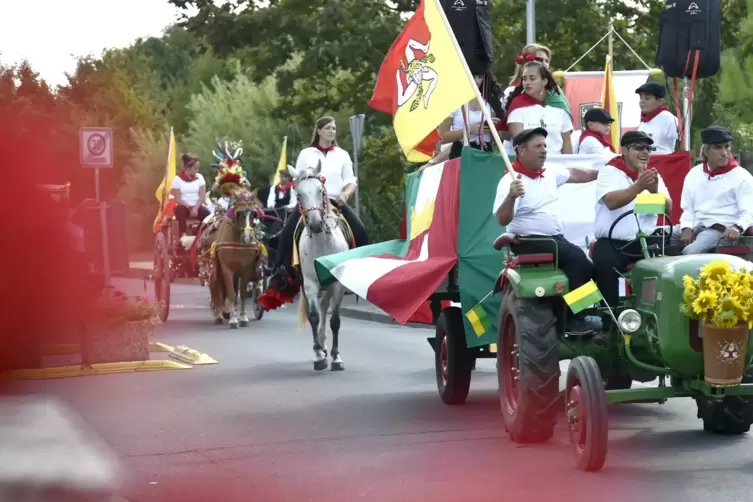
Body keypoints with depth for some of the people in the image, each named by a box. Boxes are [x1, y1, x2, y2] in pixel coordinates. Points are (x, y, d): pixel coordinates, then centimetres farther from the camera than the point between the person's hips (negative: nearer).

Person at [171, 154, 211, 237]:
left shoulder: (199, 177, 5)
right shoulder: (177, 179, -2)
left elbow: (202, 196, -2)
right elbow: (178, 199, -7)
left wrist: (195, 208, -19)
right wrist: (190, 208, -20)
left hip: (197, 207, 2)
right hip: (184, 207, -2)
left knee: (206, 213, -30)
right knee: (180, 210, -36)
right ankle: (183, 235, -37)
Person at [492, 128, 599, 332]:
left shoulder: (550, 172, 8)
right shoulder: (510, 181, -15)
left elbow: (575, 174, 28)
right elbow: (502, 220, -25)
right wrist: (511, 196, -42)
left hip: (556, 239, 8)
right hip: (528, 242, -8)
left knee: (584, 265, -14)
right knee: (576, 257, -26)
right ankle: (574, 318, -22)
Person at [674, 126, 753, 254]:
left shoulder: (741, 176, -1)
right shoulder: (694, 174, 14)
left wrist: (737, 228, -31)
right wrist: (687, 228, -5)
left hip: (722, 229, -6)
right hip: (696, 227, 6)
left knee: (691, 252, -32)